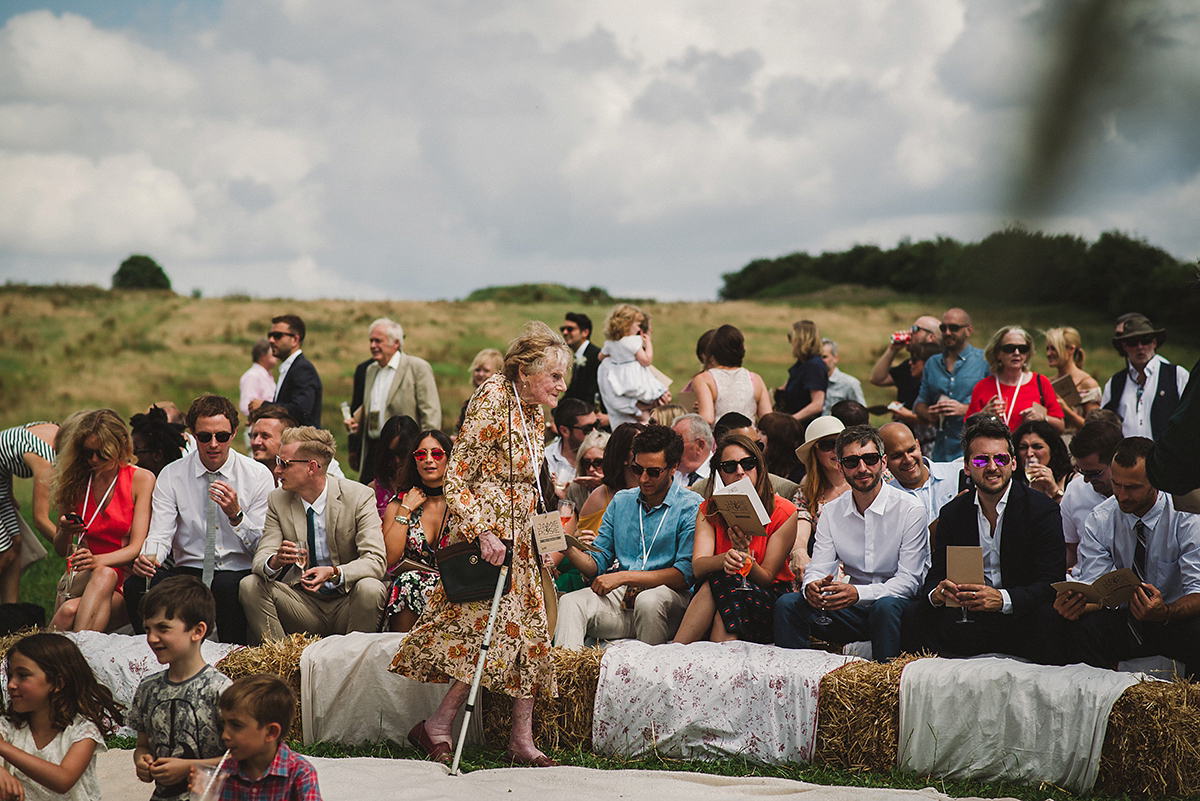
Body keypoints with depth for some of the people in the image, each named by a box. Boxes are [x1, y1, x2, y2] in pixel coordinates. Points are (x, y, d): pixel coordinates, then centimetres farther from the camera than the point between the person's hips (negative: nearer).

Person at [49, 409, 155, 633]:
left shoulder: (142, 479, 1)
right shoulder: (76, 482, 9)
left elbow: (137, 548, -8)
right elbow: (60, 550, 14)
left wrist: (98, 560, -28)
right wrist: (65, 532, -11)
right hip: (80, 580, 2)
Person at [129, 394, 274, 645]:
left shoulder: (258, 476, 2)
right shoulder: (172, 476, 6)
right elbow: (160, 535, -2)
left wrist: (236, 515, -19)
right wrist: (147, 557, -25)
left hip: (239, 574, -2)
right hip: (188, 571, 2)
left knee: (227, 587, -37)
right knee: (136, 584, -28)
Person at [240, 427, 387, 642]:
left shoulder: (359, 497, -9)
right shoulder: (277, 501, 3)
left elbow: (375, 562, -16)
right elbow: (261, 558, -4)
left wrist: (334, 573, -35)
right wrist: (275, 561, -29)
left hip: (347, 605, -3)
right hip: (304, 605, 3)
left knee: (370, 588, -34)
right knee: (249, 586, -18)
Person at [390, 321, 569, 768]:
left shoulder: (535, 416, 11)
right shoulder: (492, 407, -15)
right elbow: (455, 480, -17)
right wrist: (482, 531, -25)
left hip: (520, 541, 9)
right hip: (486, 538, -9)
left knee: (531, 636, 5)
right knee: (496, 630, -14)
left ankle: (522, 742, 9)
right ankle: (436, 729, -5)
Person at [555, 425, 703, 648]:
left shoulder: (691, 508, -2)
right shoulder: (621, 501, 16)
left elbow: (685, 575, -11)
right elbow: (597, 565, 16)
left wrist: (623, 577, -14)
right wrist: (569, 549, -7)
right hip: (620, 597, 4)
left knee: (649, 600, -38)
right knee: (570, 602, -24)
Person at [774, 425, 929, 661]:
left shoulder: (909, 509, -9)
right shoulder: (832, 513, 7)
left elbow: (908, 580, -14)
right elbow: (818, 568, 3)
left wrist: (858, 593, -30)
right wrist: (812, 586, -24)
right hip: (854, 610, 4)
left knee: (886, 606, -38)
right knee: (787, 604, -16)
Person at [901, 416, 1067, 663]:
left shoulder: (1043, 510, -6)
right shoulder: (952, 513, 7)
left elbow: (1052, 584, -15)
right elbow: (936, 574, 4)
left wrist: (1002, 599, -33)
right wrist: (936, 592, -24)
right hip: (969, 620, 3)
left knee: (1047, 616, -35)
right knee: (916, 613, -19)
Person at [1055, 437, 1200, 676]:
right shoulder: (1100, 521, -3)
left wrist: (1165, 613, -40)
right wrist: (1076, 604, -32)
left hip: (1176, 619, -2)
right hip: (1128, 619, 2)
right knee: (1081, 629, -29)